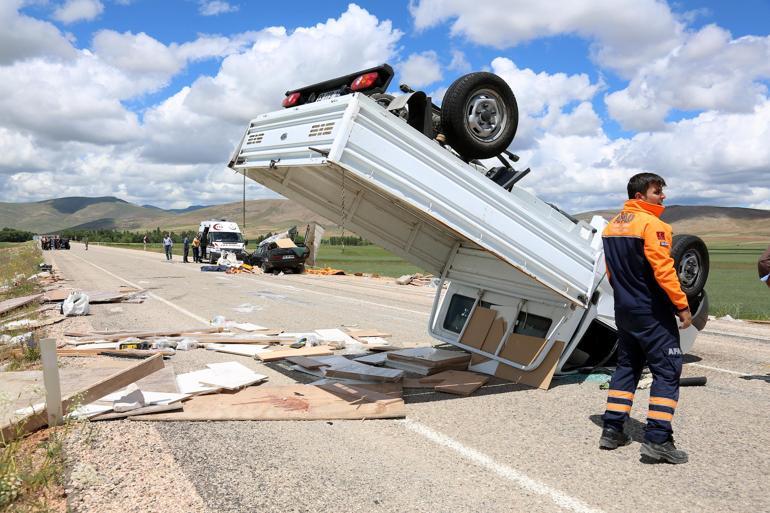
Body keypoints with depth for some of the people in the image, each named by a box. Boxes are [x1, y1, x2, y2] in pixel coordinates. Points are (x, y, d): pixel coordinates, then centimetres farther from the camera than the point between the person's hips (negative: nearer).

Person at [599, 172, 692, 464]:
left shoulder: (612, 225, 11)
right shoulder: (651, 224, -15)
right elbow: (663, 270, -20)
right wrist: (682, 306, -14)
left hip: (624, 310, 8)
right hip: (652, 312, -8)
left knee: (627, 367, 15)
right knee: (667, 371, -2)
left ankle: (612, 430, 16)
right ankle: (657, 439, -5)